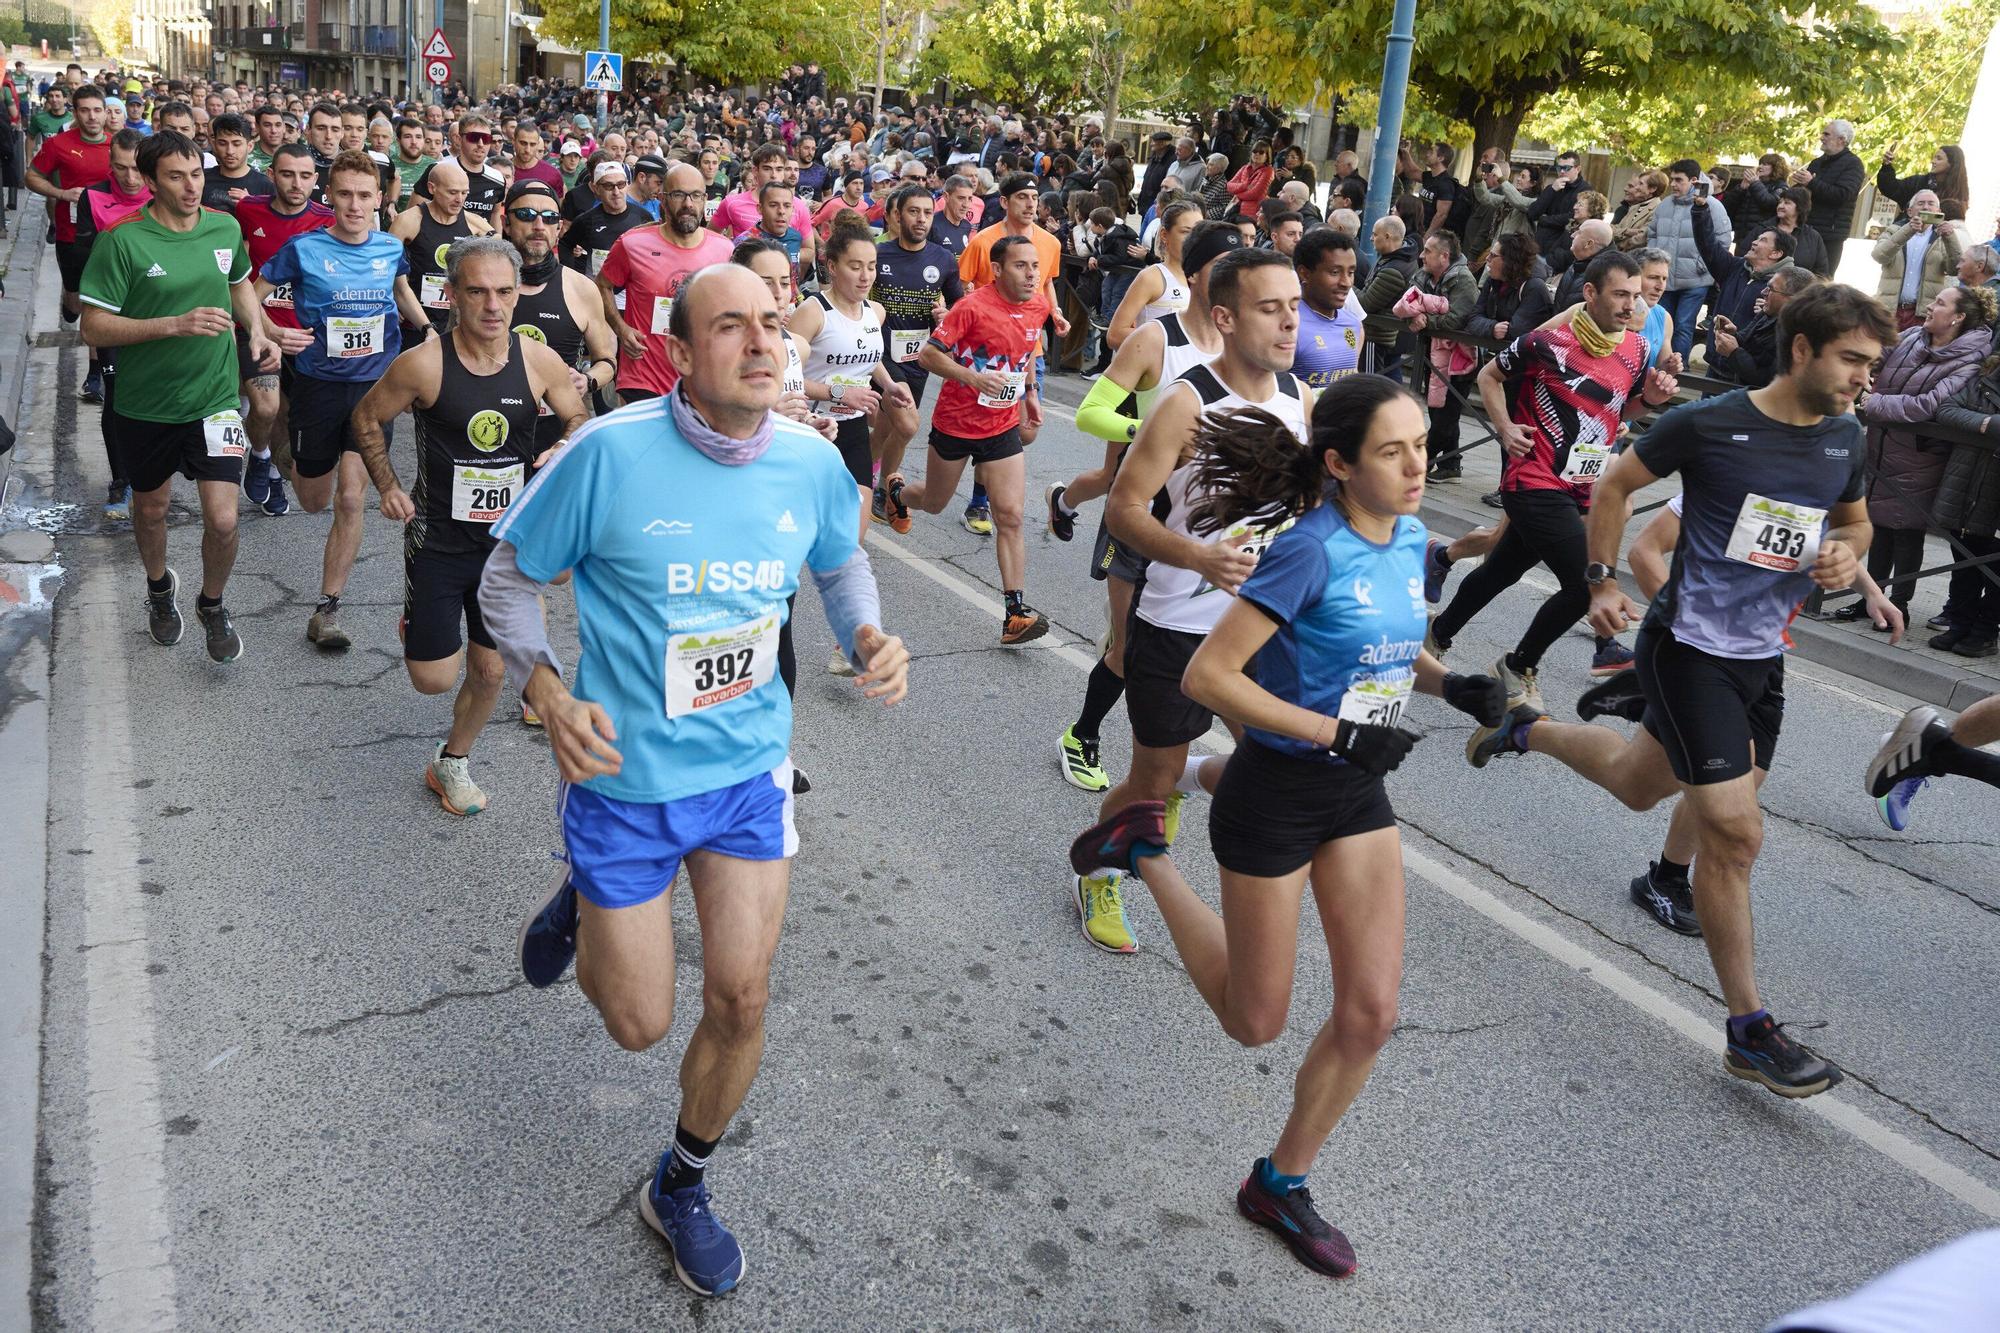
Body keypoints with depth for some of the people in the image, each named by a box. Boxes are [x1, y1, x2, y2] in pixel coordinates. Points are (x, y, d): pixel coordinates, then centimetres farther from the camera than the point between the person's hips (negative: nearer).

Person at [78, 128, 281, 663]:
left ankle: (212, 605, 22)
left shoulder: (225, 229, -2)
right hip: (145, 404, -1)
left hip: (213, 398, 1)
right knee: (151, 507, 20)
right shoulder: (123, 241, -16)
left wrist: (257, 332, 2)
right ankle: (159, 586, 50)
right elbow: (94, 326, -17)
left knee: (222, 520, -7)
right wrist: (175, 324, -27)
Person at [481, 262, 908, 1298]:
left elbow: (841, 564, 13)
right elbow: (509, 576, -7)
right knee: (640, 1024, 10)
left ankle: (681, 1188, 37)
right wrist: (548, 691, -23)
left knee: (740, 1002, 8)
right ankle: (581, 904, 45)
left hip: (750, 769, 3)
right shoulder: (611, 453, -20)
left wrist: (868, 637, -8)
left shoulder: (813, 463, -8)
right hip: (627, 779, -3)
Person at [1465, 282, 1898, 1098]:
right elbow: (1616, 485, -1)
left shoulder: (1844, 440, 3)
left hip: (1762, 656, 7)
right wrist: (1601, 583, -6)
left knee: (1637, 785, 22)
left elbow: (1855, 519, 21)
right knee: (1735, 831, -9)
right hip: (1689, 649, -7)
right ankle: (1749, 1033, 2)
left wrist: (1847, 554, -2)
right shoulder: (1709, 424, -14)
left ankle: (1527, 730, 51)